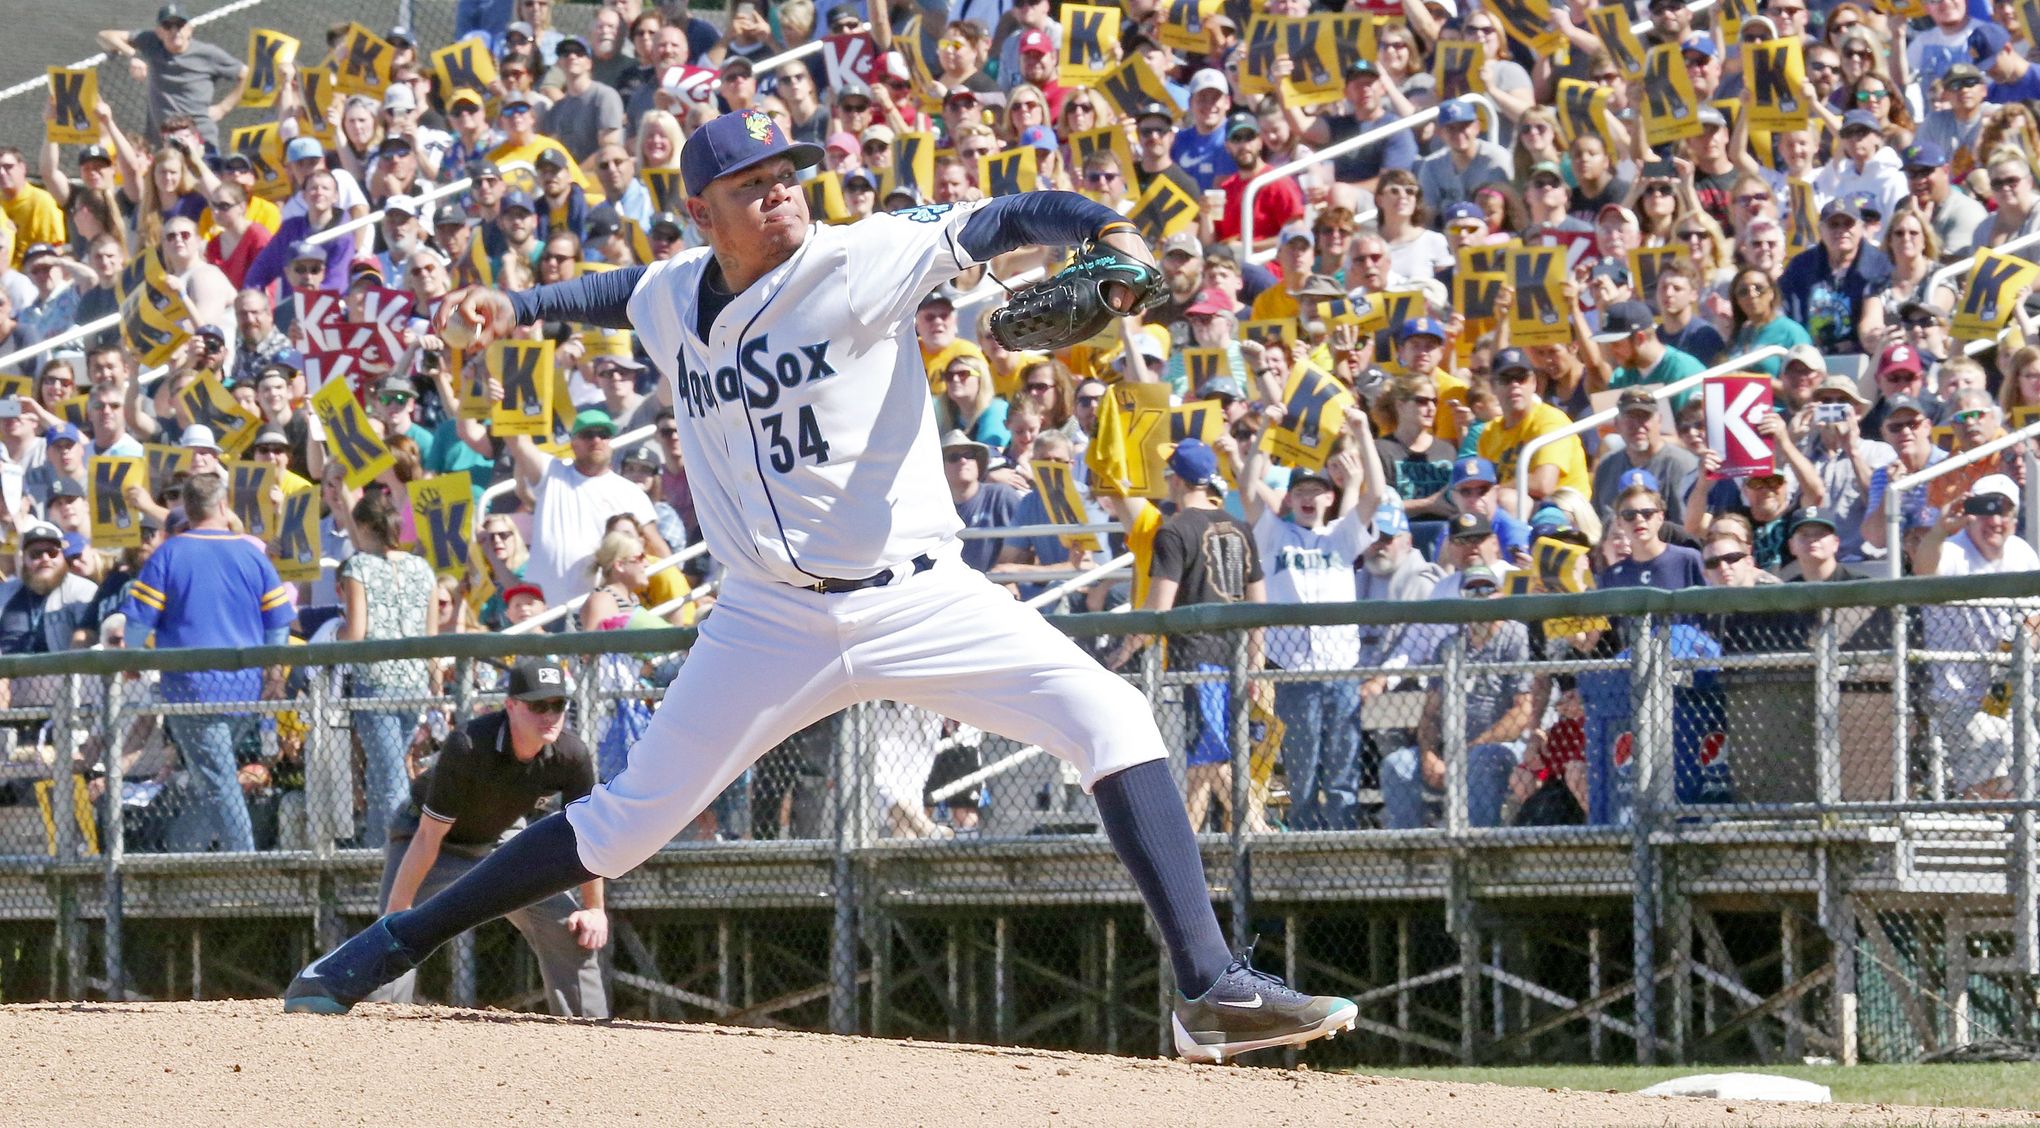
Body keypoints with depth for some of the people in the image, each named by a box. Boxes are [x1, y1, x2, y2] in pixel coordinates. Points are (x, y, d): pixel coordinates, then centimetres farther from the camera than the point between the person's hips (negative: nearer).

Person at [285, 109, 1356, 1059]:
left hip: (917, 596, -2)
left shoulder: (860, 261, -9)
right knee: (630, 818, 4)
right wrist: (520, 306, 22)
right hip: (772, 622, 2)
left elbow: (1004, 221, -18)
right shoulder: (669, 300, 5)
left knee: (1107, 714, -21)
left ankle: (1211, 988, -22)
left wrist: (1108, 232, -35)